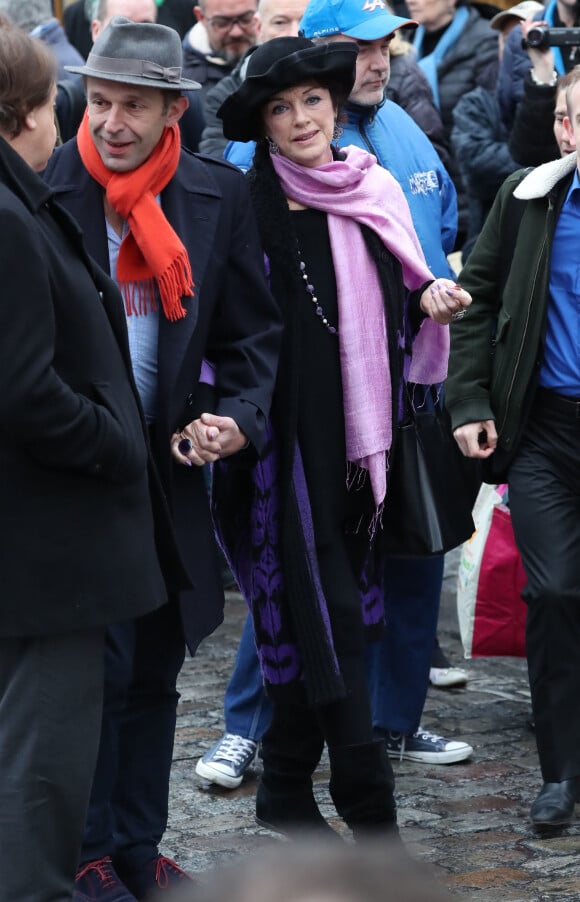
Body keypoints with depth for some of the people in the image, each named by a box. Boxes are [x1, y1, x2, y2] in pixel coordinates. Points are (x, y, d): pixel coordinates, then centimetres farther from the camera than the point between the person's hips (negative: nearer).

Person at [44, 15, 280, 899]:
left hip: (169, 463, 4)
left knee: (156, 665, 12)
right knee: (100, 664, -5)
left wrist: (238, 415, -9)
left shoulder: (218, 196, 2)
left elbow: (252, 330, 7)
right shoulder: (43, 187, -9)